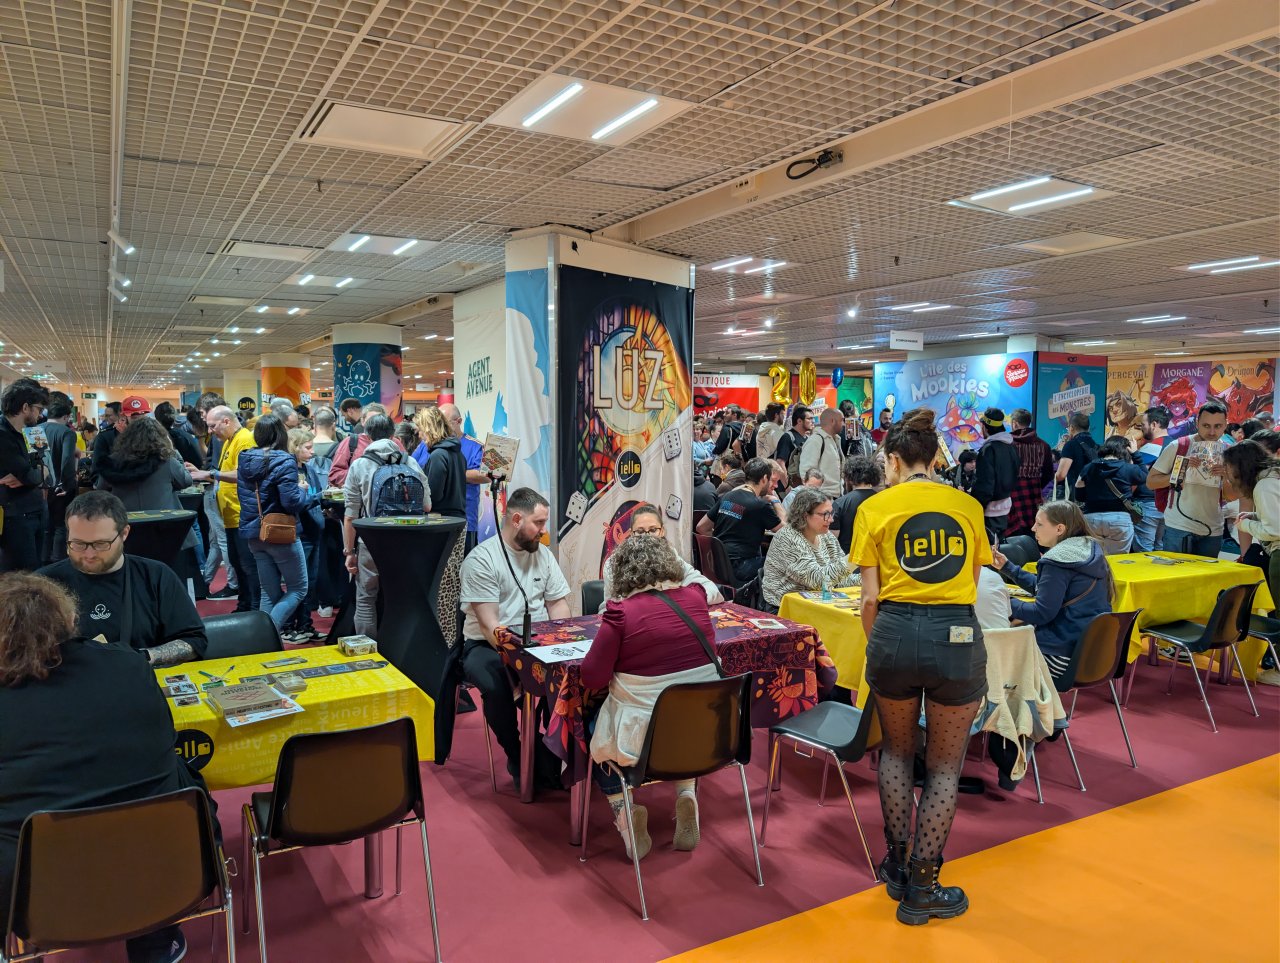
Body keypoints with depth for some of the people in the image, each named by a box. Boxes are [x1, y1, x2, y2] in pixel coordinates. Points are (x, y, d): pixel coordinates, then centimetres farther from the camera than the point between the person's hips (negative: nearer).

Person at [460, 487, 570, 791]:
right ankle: (518, 758, -8)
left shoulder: (543, 554, 9)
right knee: (495, 686, -35)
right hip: (487, 645, -5)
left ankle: (546, 753, -5)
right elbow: (490, 625, -17)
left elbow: (559, 605, 10)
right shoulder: (481, 559, -11)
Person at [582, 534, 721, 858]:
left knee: (594, 734, 26)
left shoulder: (621, 611, -15)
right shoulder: (696, 596, -1)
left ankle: (624, 809, 10)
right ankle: (686, 795, 20)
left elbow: (592, 678, -11)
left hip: (646, 734, -4)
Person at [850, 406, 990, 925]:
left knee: (897, 751, 23)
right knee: (945, 765, 15)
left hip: (895, 632, 0)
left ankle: (897, 867, 32)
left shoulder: (876, 507, 1)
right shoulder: (968, 506, 7)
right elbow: (972, 587, 12)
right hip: (958, 636, 1)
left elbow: (870, 597, -2)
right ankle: (922, 887, 21)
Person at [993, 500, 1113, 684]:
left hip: (1068, 653, -9)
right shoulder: (1088, 549, 10)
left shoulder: (1057, 561, -19)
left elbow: (1041, 613, -19)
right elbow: (1045, 587, 18)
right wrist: (1007, 567, 18)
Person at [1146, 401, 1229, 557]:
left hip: (1213, 532, 3)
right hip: (1178, 528, -3)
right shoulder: (1177, 447, -6)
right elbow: (1151, 482, -5)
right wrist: (1180, 472, -18)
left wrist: (1227, 475, -13)